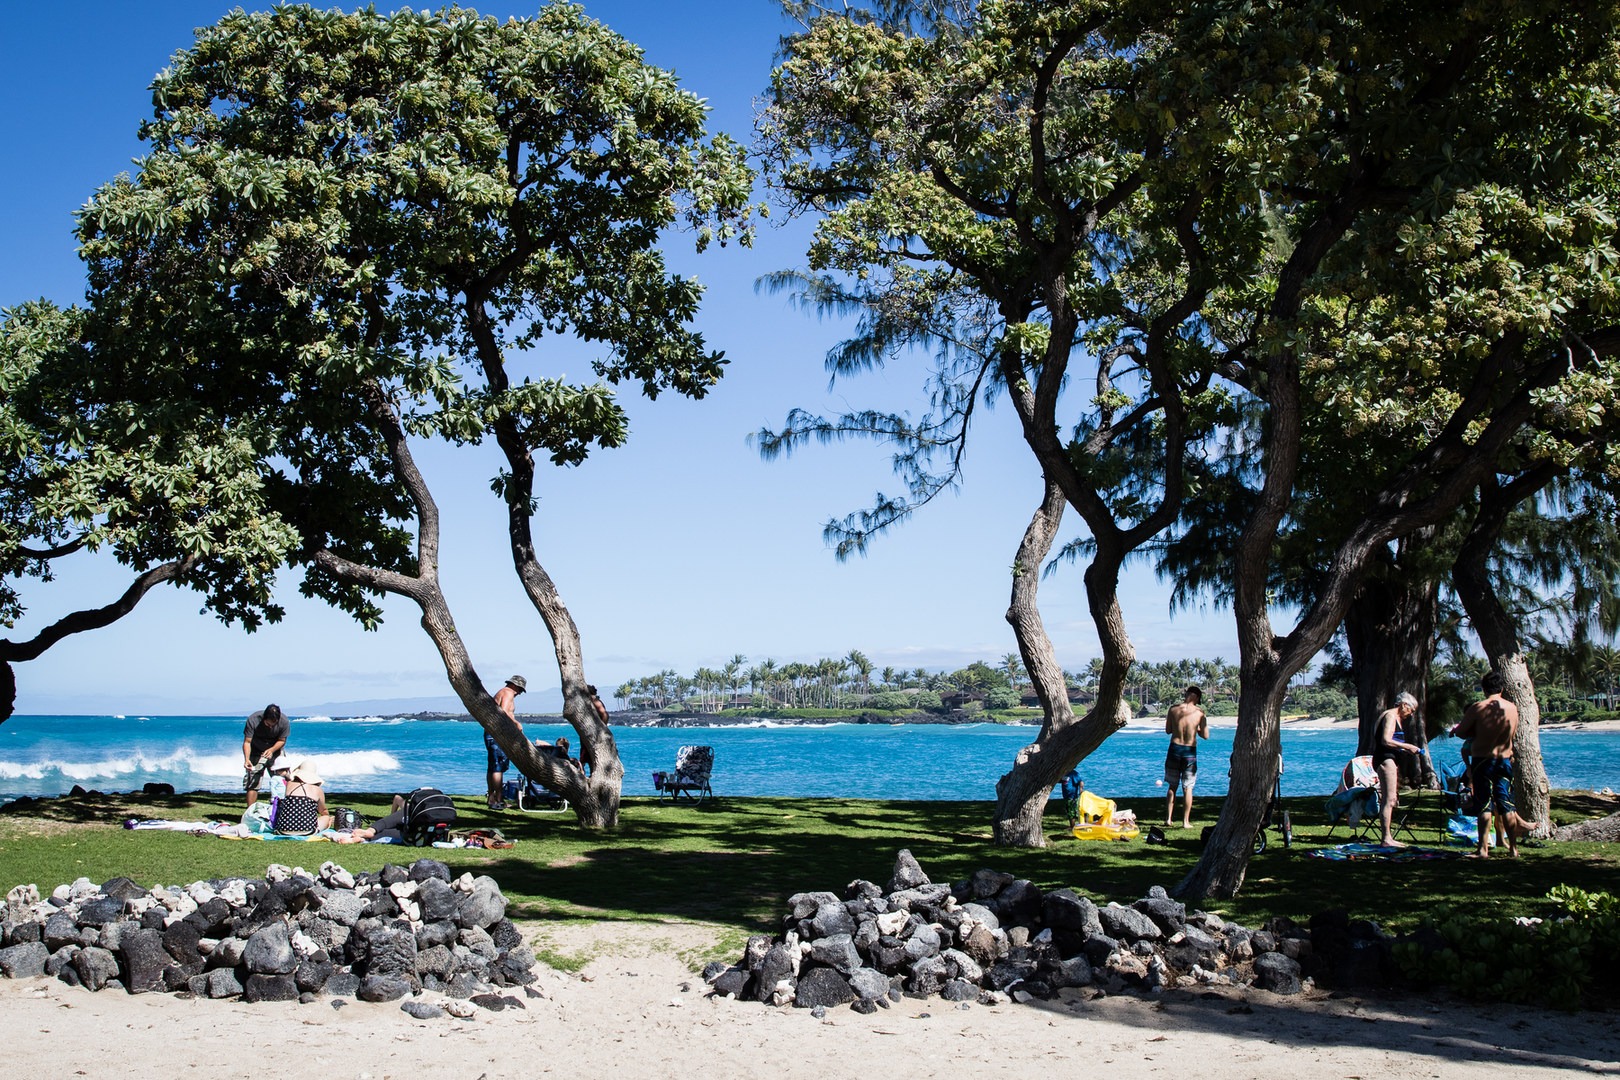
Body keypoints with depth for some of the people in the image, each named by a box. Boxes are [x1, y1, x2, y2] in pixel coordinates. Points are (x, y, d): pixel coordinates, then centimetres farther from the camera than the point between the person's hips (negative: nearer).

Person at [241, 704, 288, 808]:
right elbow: (247, 742, -25)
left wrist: (272, 750, -29)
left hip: (275, 750, 2)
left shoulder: (283, 721, -23)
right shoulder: (253, 720, -27)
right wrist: (247, 759, -40)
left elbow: (282, 741, -10)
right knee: (252, 781, -9)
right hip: (256, 752, -2)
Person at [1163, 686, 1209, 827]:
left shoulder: (1173, 709, -5)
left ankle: (1168, 818, 14)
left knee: (1172, 786, 14)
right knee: (1187, 788, 7)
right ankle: (1186, 821, 8)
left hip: (1174, 748, 1)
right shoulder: (1199, 713, -9)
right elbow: (1205, 735, -3)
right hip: (1190, 752, -1)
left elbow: (1168, 730, 4)